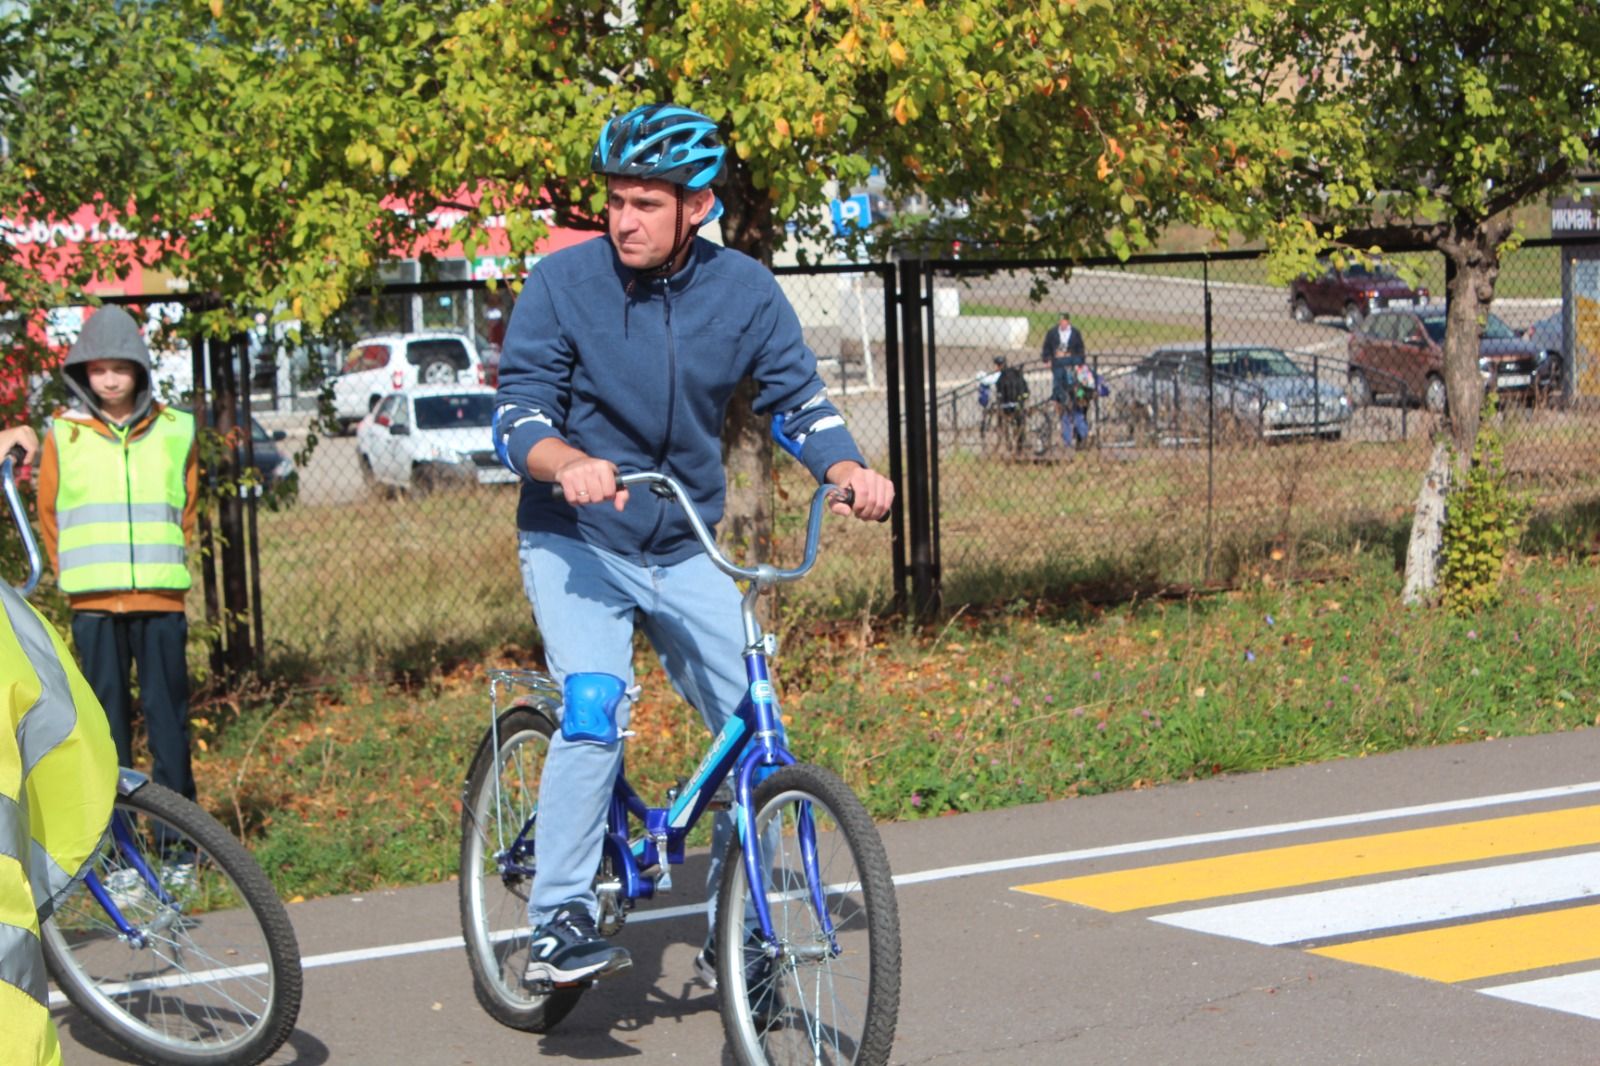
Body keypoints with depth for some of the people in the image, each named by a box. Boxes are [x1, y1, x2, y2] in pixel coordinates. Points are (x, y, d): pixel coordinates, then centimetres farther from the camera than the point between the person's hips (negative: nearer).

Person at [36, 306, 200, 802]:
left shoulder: (175, 431, 5)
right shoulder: (64, 435, 3)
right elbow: (49, 515, 12)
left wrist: (169, 567, 11)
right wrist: (75, 574, 10)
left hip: (161, 597, 0)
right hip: (94, 602, 0)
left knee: (168, 709, 1)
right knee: (106, 710, 2)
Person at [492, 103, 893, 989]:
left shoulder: (744, 291, -6)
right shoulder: (562, 283, -14)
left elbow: (796, 398, -4)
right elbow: (517, 416, -17)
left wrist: (850, 470, -24)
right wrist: (571, 464, -40)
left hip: (685, 549, 3)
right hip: (575, 541, -3)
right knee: (595, 710, -26)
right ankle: (558, 925, -16)